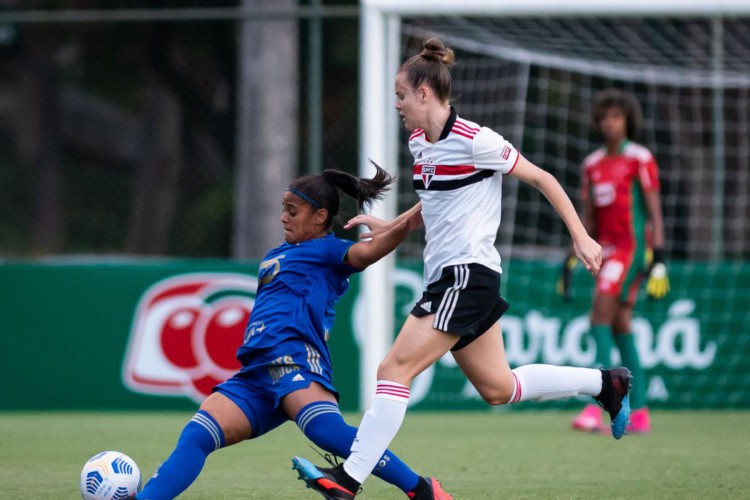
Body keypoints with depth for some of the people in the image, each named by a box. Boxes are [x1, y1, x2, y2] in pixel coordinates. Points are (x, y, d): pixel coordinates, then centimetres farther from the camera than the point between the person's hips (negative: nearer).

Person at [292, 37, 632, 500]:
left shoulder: (474, 140, -14)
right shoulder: (418, 143, 11)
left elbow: (542, 179, -7)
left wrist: (581, 237, -8)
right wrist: (390, 228, 20)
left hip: (468, 275, -10)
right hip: (446, 276, 10)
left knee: (395, 369, -15)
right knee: (498, 388, 15)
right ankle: (606, 383, 30)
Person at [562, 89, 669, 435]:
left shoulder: (640, 159, -4)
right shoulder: (592, 164, 14)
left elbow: (654, 211, -6)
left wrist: (658, 257, -13)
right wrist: (573, 258, 12)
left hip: (632, 245, -7)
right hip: (604, 249, 7)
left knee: (601, 311, -20)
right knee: (619, 327, 5)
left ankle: (597, 404, -25)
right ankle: (639, 413, 9)